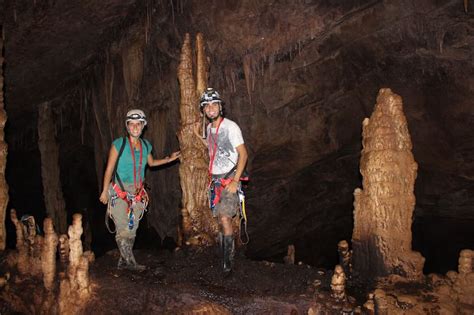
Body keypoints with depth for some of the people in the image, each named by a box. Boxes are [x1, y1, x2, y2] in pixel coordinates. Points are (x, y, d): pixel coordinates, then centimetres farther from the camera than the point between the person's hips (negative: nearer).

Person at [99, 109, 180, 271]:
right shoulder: (119, 144, -9)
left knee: (132, 229, 7)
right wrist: (104, 191, -6)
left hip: (137, 192, 5)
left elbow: (151, 163, 25)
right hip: (119, 191, -5)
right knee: (123, 229, -8)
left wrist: (169, 159, 16)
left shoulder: (146, 145, 5)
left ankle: (123, 261, 18)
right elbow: (109, 168, -6)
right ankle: (130, 262, 1)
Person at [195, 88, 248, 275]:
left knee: (225, 219, -17)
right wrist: (198, 136, 16)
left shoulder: (230, 126, -11)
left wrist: (235, 181, -19)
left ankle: (228, 262, -8)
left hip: (229, 179, -7)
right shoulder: (209, 128, 11)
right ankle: (224, 259, 21)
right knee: (220, 220, 10)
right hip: (215, 180, 7)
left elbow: (243, 154, -13)